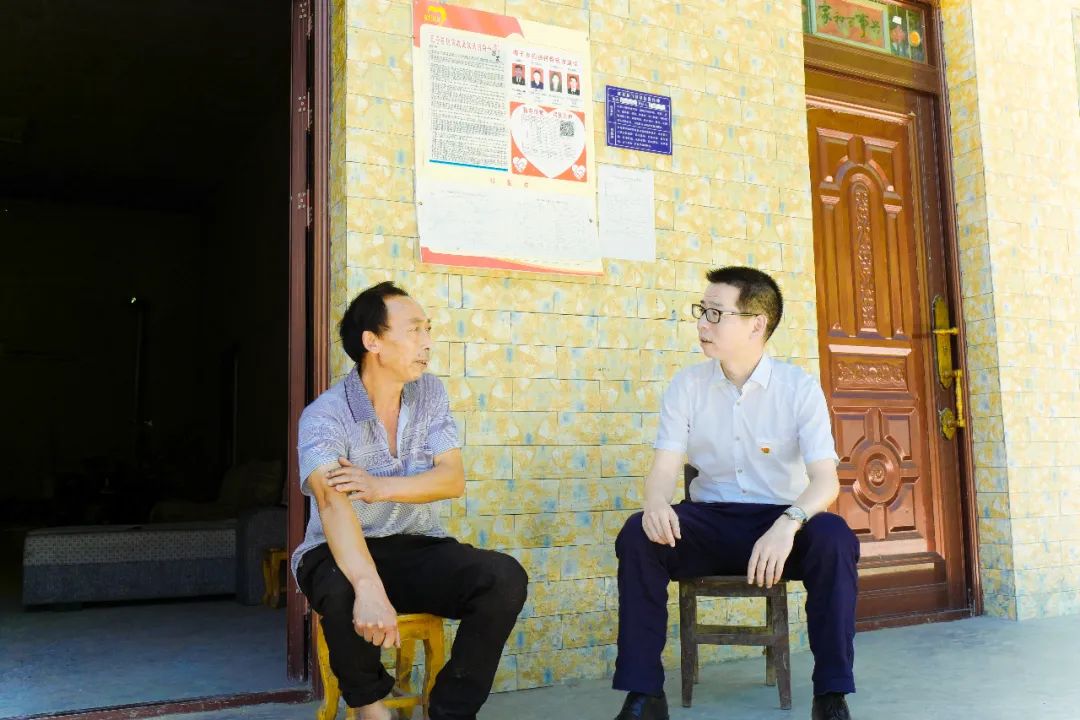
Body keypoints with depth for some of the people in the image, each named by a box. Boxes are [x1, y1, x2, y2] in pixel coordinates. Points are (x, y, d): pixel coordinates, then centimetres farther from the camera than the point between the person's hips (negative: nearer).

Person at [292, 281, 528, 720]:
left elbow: (453, 480, -6)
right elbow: (333, 503, -33)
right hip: (341, 553, -3)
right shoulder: (324, 415, -15)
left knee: (505, 578, -23)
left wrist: (380, 487, -24)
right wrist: (369, 588, -49)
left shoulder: (430, 394, 1)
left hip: (418, 549, 4)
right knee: (346, 592, -38)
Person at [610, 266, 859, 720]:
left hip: (781, 522, -1)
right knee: (638, 534, -26)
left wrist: (789, 523, -38)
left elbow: (825, 479, -16)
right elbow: (665, 466, -7)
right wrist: (656, 504, -32)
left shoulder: (800, 387, -6)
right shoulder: (687, 385, 0)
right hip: (710, 522, 2)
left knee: (834, 538, -33)